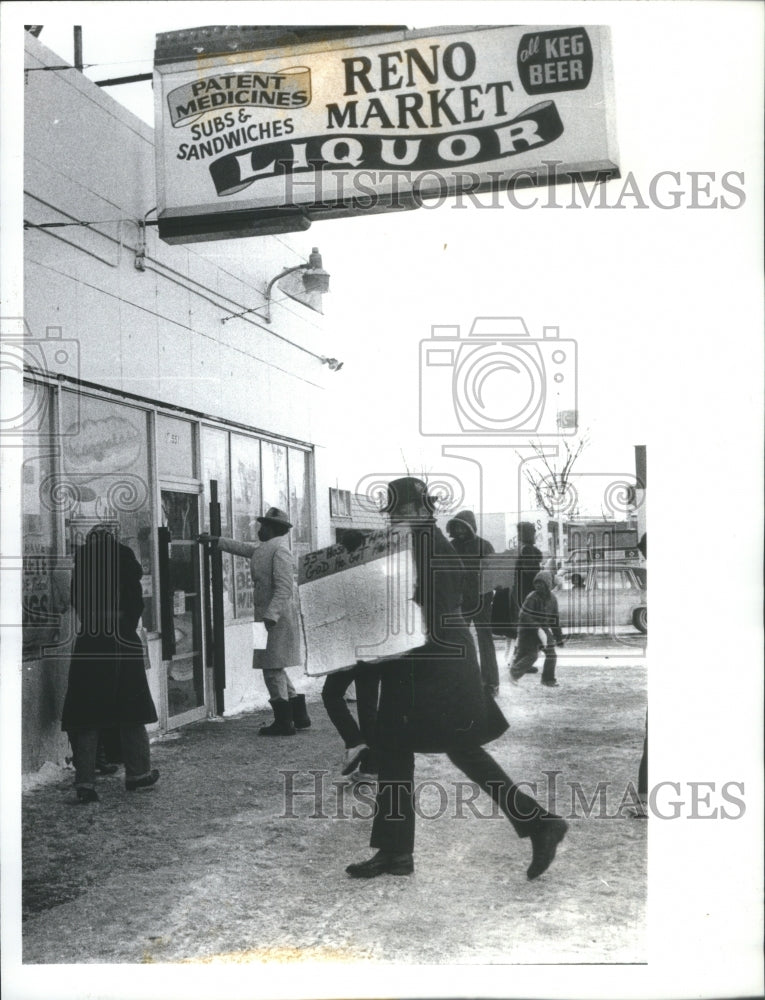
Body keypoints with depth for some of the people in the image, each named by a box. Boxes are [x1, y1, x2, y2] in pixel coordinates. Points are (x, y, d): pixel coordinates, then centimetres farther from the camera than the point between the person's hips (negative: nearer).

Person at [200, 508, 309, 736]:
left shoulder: (279, 550, -14)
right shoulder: (265, 548, 16)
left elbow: (284, 587, -21)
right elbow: (243, 548, 33)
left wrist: (271, 615, -27)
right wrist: (215, 541, 37)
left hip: (277, 617, -10)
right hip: (268, 615, 10)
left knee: (272, 667, -5)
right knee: (274, 667, 14)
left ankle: (284, 722, 1)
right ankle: (299, 717, 19)